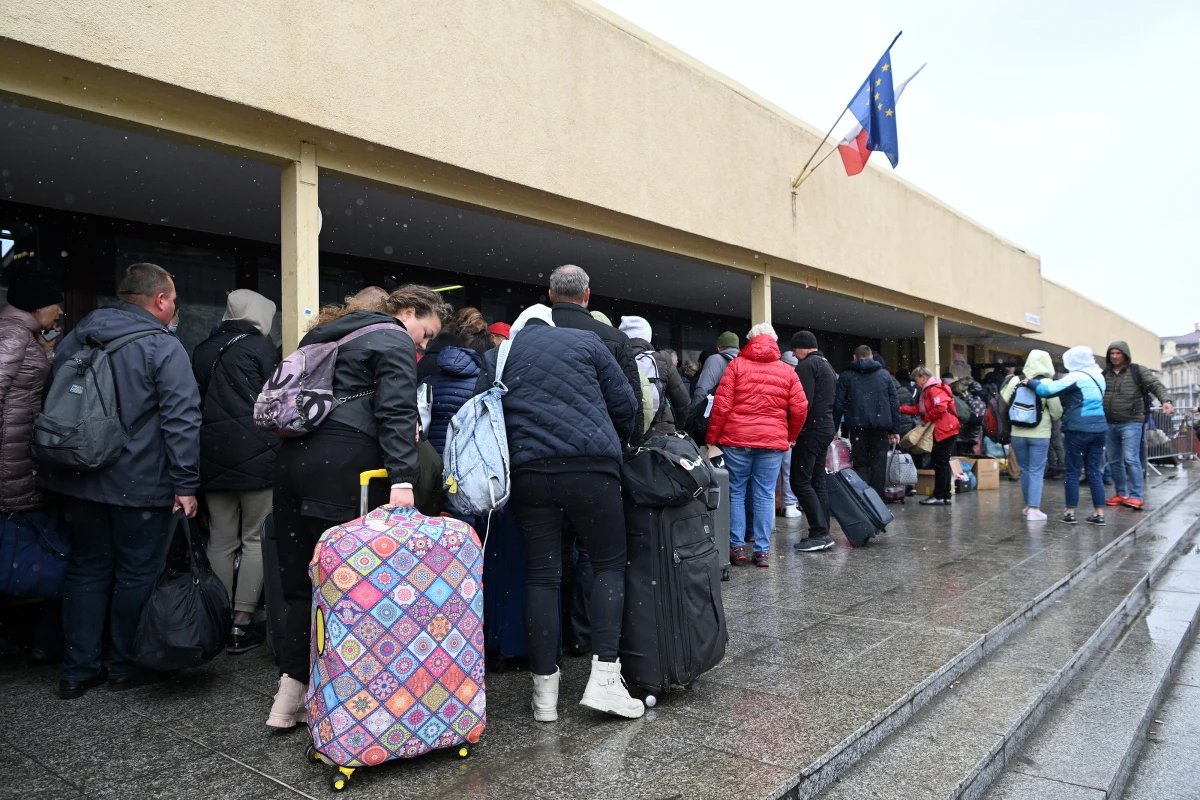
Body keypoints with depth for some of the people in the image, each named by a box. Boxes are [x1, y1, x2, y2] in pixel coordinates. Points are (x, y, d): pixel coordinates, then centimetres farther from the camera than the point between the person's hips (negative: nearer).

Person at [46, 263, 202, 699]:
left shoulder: (76, 339, 9)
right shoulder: (163, 347, -13)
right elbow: (181, 420, -19)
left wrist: (58, 467, 24)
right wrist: (186, 484, -16)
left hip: (80, 482, 6)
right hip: (139, 486, -6)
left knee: (86, 569, 16)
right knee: (137, 574, 9)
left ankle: (77, 670, 22)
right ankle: (125, 666, 21)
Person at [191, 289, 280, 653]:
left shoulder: (203, 350, 14)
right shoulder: (261, 346, -3)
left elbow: (196, 402, 18)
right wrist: (278, 446, 6)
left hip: (212, 457, 5)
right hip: (255, 456, -5)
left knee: (221, 542, 10)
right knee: (255, 540, 2)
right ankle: (241, 623, 0)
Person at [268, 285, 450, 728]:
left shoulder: (331, 333, 28)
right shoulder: (394, 341, -1)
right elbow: (396, 413, -15)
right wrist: (402, 479, -22)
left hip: (292, 457, 9)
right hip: (342, 467, -9)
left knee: (301, 575, 10)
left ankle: (291, 693, 13)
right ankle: (296, 690, 2)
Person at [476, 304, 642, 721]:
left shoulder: (497, 356, 20)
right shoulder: (586, 341, 14)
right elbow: (626, 406, 10)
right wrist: (613, 445, 27)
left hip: (527, 472, 2)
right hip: (591, 467, -2)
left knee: (542, 575, 8)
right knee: (609, 564, 11)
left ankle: (545, 690, 11)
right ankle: (604, 677, 2)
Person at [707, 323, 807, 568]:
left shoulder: (737, 365, 2)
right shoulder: (787, 371, 8)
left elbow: (721, 405, -5)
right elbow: (800, 408, 3)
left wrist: (712, 439, 2)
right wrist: (791, 436, 18)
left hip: (737, 439, -1)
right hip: (773, 441, 1)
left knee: (735, 493, 8)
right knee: (764, 496, 6)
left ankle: (737, 546, 8)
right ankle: (763, 550, 7)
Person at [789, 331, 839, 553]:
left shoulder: (806, 366, -11)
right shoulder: (827, 365, 21)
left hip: (811, 429, -10)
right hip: (826, 427, 10)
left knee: (800, 482, -8)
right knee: (817, 481, 11)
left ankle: (819, 533, -11)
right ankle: (823, 533, 11)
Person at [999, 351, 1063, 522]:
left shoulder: (1015, 381, -2)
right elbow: (1057, 412, -5)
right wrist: (1051, 421, 17)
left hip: (1018, 434, 3)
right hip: (1039, 434, -3)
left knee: (1025, 470, 16)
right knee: (1036, 471, 1)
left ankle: (1028, 505, 27)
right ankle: (1034, 509, -6)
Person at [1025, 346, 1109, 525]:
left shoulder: (1075, 377, -11)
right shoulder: (1098, 376, 13)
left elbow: (1047, 390, -18)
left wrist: (1031, 381, -1)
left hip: (1079, 430, -6)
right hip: (1099, 428, 7)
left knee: (1073, 472, 2)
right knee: (1095, 472, 9)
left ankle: (1070, 513, 6)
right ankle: (1099, 513, 9)